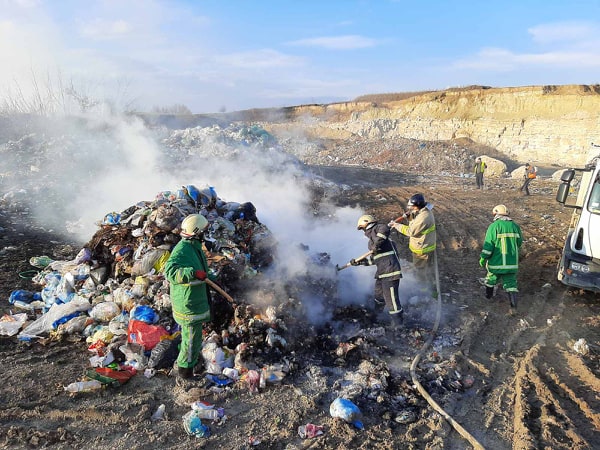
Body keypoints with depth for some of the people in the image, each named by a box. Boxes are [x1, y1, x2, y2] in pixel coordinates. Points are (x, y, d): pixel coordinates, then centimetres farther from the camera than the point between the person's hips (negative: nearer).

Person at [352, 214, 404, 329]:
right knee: (378, 295, 24)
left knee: (390, 297, -8)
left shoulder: (376, 229, -2)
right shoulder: (372, 239, 25)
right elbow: (373, 259, 27)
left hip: (390, 269, -10)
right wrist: (359, 262, 23)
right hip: (382, 272, 10)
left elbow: (384, 228, -28)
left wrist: (377, 244, -29)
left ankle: (398, 325, 1)